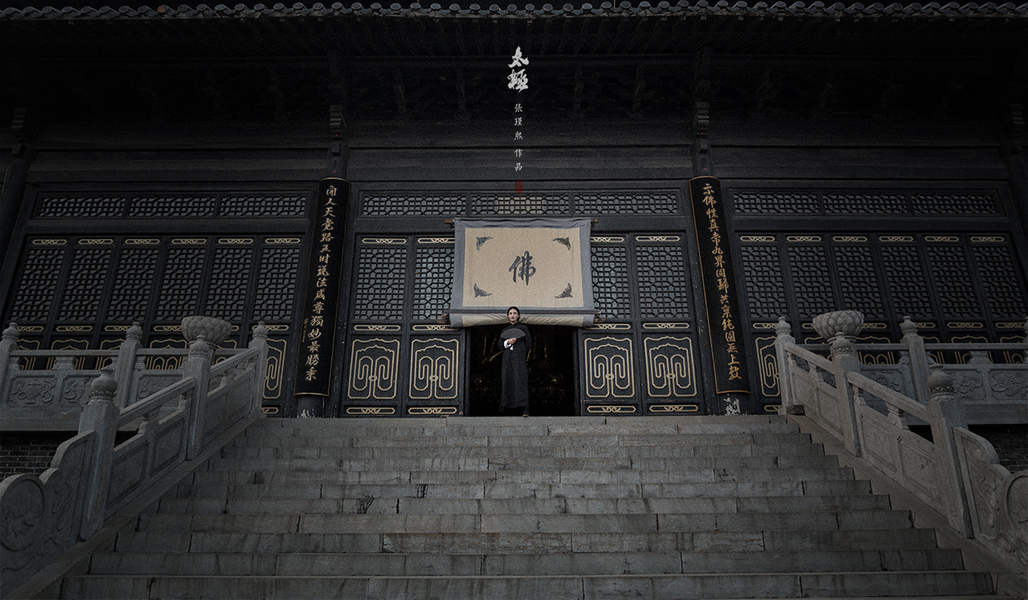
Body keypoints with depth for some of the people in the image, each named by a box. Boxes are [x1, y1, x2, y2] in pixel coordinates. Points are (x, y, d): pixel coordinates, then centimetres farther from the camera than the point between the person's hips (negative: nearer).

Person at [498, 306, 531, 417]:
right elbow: (500, 344, 10)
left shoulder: (523, 328, 8)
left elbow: (528, 344, 6)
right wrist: (508, 342, -9)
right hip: (507, 358, 4)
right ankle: (508, 408, 7)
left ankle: (524, 409, -23)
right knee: (508, 382, 1)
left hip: (519, 358, -4)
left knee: (521, 381, -15)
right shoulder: (505, 330, 18)